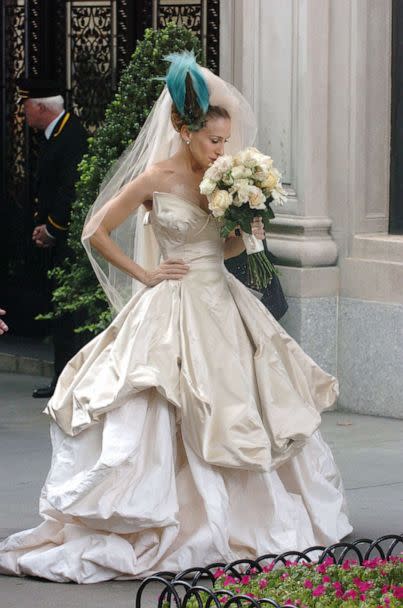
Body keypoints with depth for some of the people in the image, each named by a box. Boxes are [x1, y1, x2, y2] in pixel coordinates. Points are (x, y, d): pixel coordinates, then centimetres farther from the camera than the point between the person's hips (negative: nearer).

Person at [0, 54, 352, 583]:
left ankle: (243, 516, 21)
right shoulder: (155, 179, -11)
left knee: (244, 411, 9)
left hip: (222, 306, 6)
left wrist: (246, 236, -5)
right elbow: (96, 232, -9)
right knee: (162, 419, -5)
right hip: (174, 308, -6)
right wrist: (144, 274, -7)